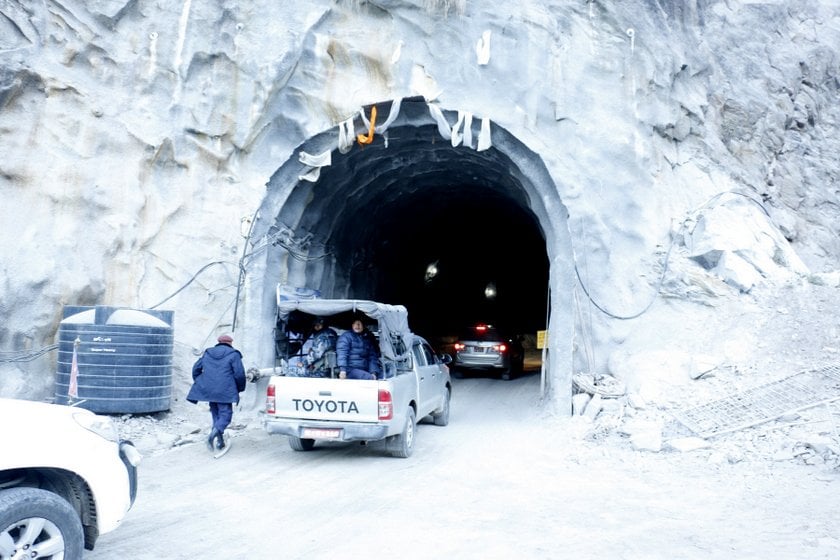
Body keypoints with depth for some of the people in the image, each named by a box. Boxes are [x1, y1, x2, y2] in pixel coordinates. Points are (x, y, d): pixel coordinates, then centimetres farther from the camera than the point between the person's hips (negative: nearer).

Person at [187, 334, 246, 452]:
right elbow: (239, 374, -6)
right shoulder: (233, 355, 0)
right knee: (225, 414, 1)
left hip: (208, 390, 5)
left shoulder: (207, 354, 16)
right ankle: (215, 431, -26)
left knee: (216, 414, 15)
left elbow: (196, 368, 17)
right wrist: (240, 388, 9)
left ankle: (220, 442, 13)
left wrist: (199, 383, 27)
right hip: (225, 392, -5)